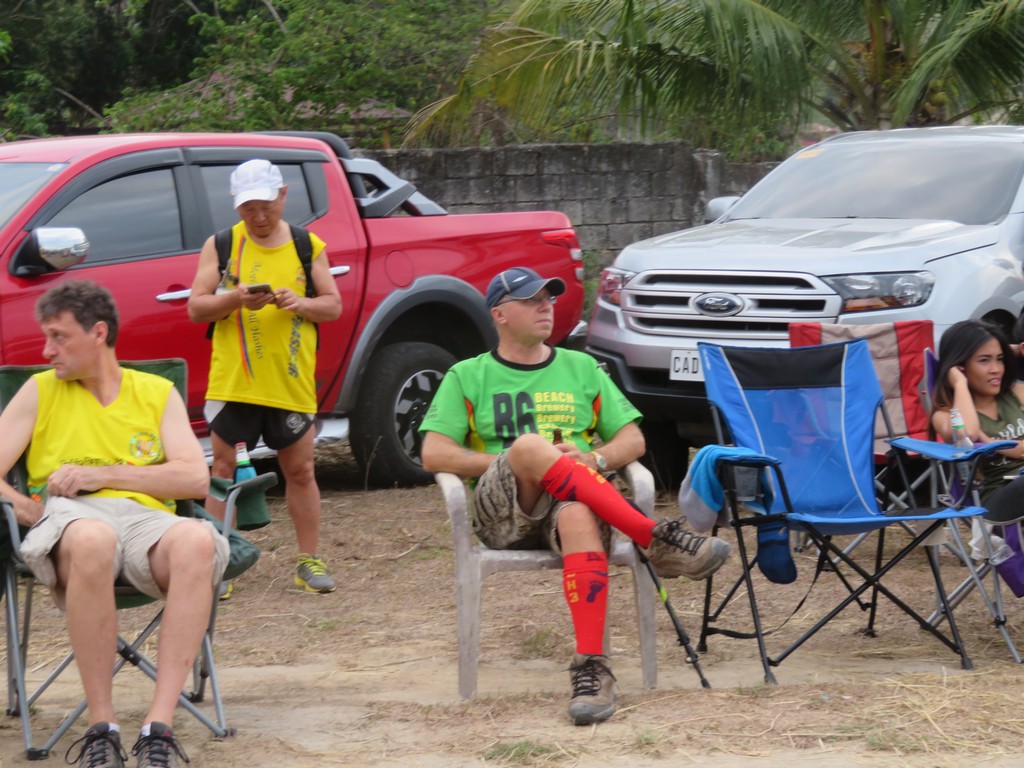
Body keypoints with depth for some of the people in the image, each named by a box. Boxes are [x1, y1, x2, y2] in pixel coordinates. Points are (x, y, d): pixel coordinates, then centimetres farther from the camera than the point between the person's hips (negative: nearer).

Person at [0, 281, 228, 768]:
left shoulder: (158, 393, 20)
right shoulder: (40, 391, 20)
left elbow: (196, 478, 6)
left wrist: (102, 475, -2)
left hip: (145, 516, 1)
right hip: (68, 517, -1)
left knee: (197, 541, -38)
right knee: (91, 540, -42)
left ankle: (157, 726, -39)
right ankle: (101, 729, -32)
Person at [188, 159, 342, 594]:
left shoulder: (308, 246, 8)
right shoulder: (221, 245, 5)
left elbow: (333, 306, 7)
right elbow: (195, 307, 1)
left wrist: (300, 303, -13)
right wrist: (236, 298, -17)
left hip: (292, 381, 1)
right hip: (231, 379, -1)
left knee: (300, 471, 6)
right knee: (223, 469, 1)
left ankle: (308, 560, 16)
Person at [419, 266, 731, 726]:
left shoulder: (581, 368, 24)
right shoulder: (467, 377, 16)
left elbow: (633, 439, 19)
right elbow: (434, 455, 4)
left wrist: (595, 460, -5)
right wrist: (510, 461, -7)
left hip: (572, 503, 1)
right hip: (501, 514, -1)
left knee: (579, 517, -40)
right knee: (530, 447, -36)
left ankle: (591, 668, -49)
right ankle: (658, 538, -39)